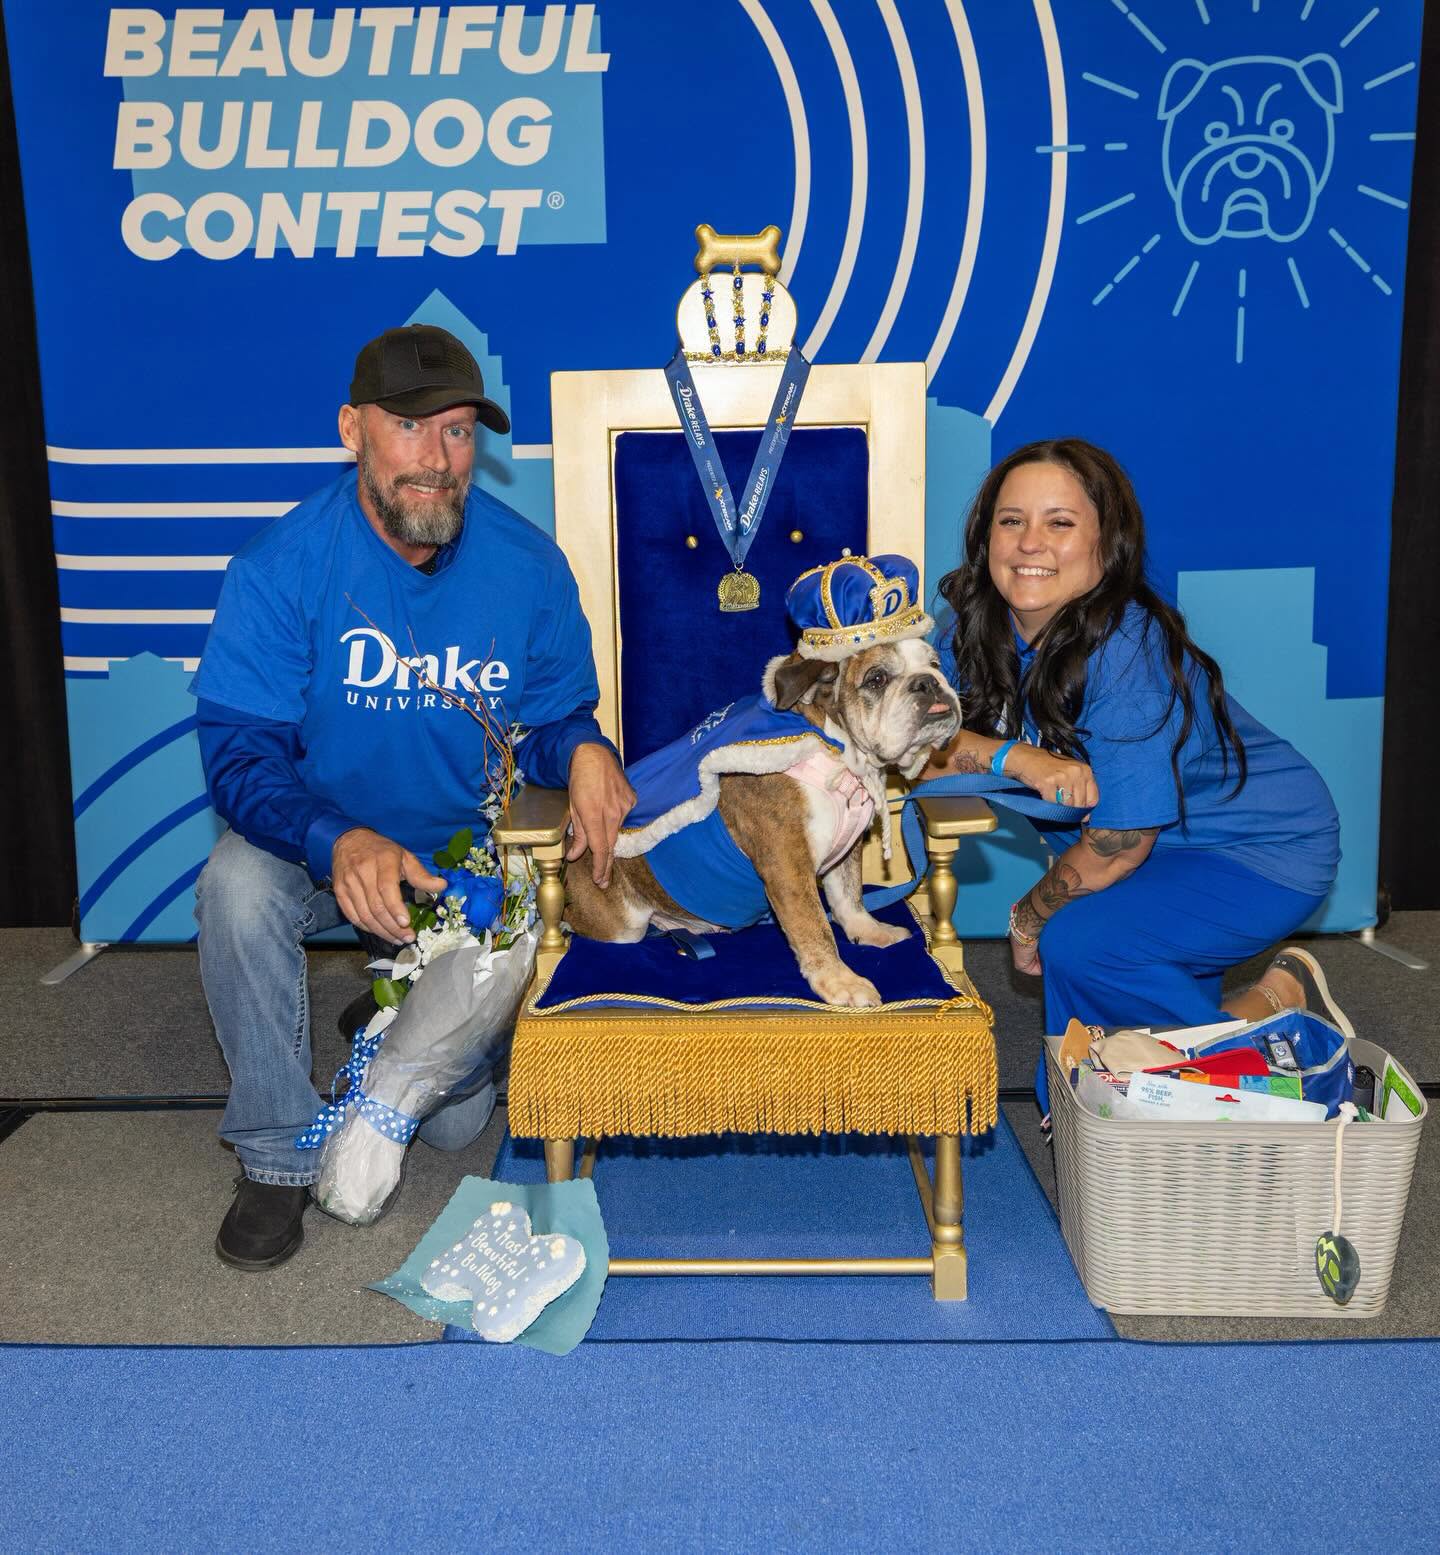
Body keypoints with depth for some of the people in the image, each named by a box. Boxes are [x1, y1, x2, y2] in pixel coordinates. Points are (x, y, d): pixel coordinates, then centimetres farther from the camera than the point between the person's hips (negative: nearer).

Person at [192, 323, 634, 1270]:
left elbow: (551, 717, 0)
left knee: (455, 1120, -1)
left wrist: (583, 750, -27)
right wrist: (339, 843, -41)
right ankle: (280, 1155, -13)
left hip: (464, 850, 1)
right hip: (319, 841, -1)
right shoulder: (284, 566, -18)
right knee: (237, 887, -37)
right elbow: (240, 750, -21)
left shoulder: (528, 566, -12)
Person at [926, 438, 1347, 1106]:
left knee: (1079, 941, -27)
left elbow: (1119, 845, -26)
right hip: (1170, 847, 6)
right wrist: (1019, 759, -31)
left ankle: (1275, 1004, -4)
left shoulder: (1128, 655, -31)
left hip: (1265, 850, -6)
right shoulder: (981, 630, -11)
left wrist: (1029, 918, -10)